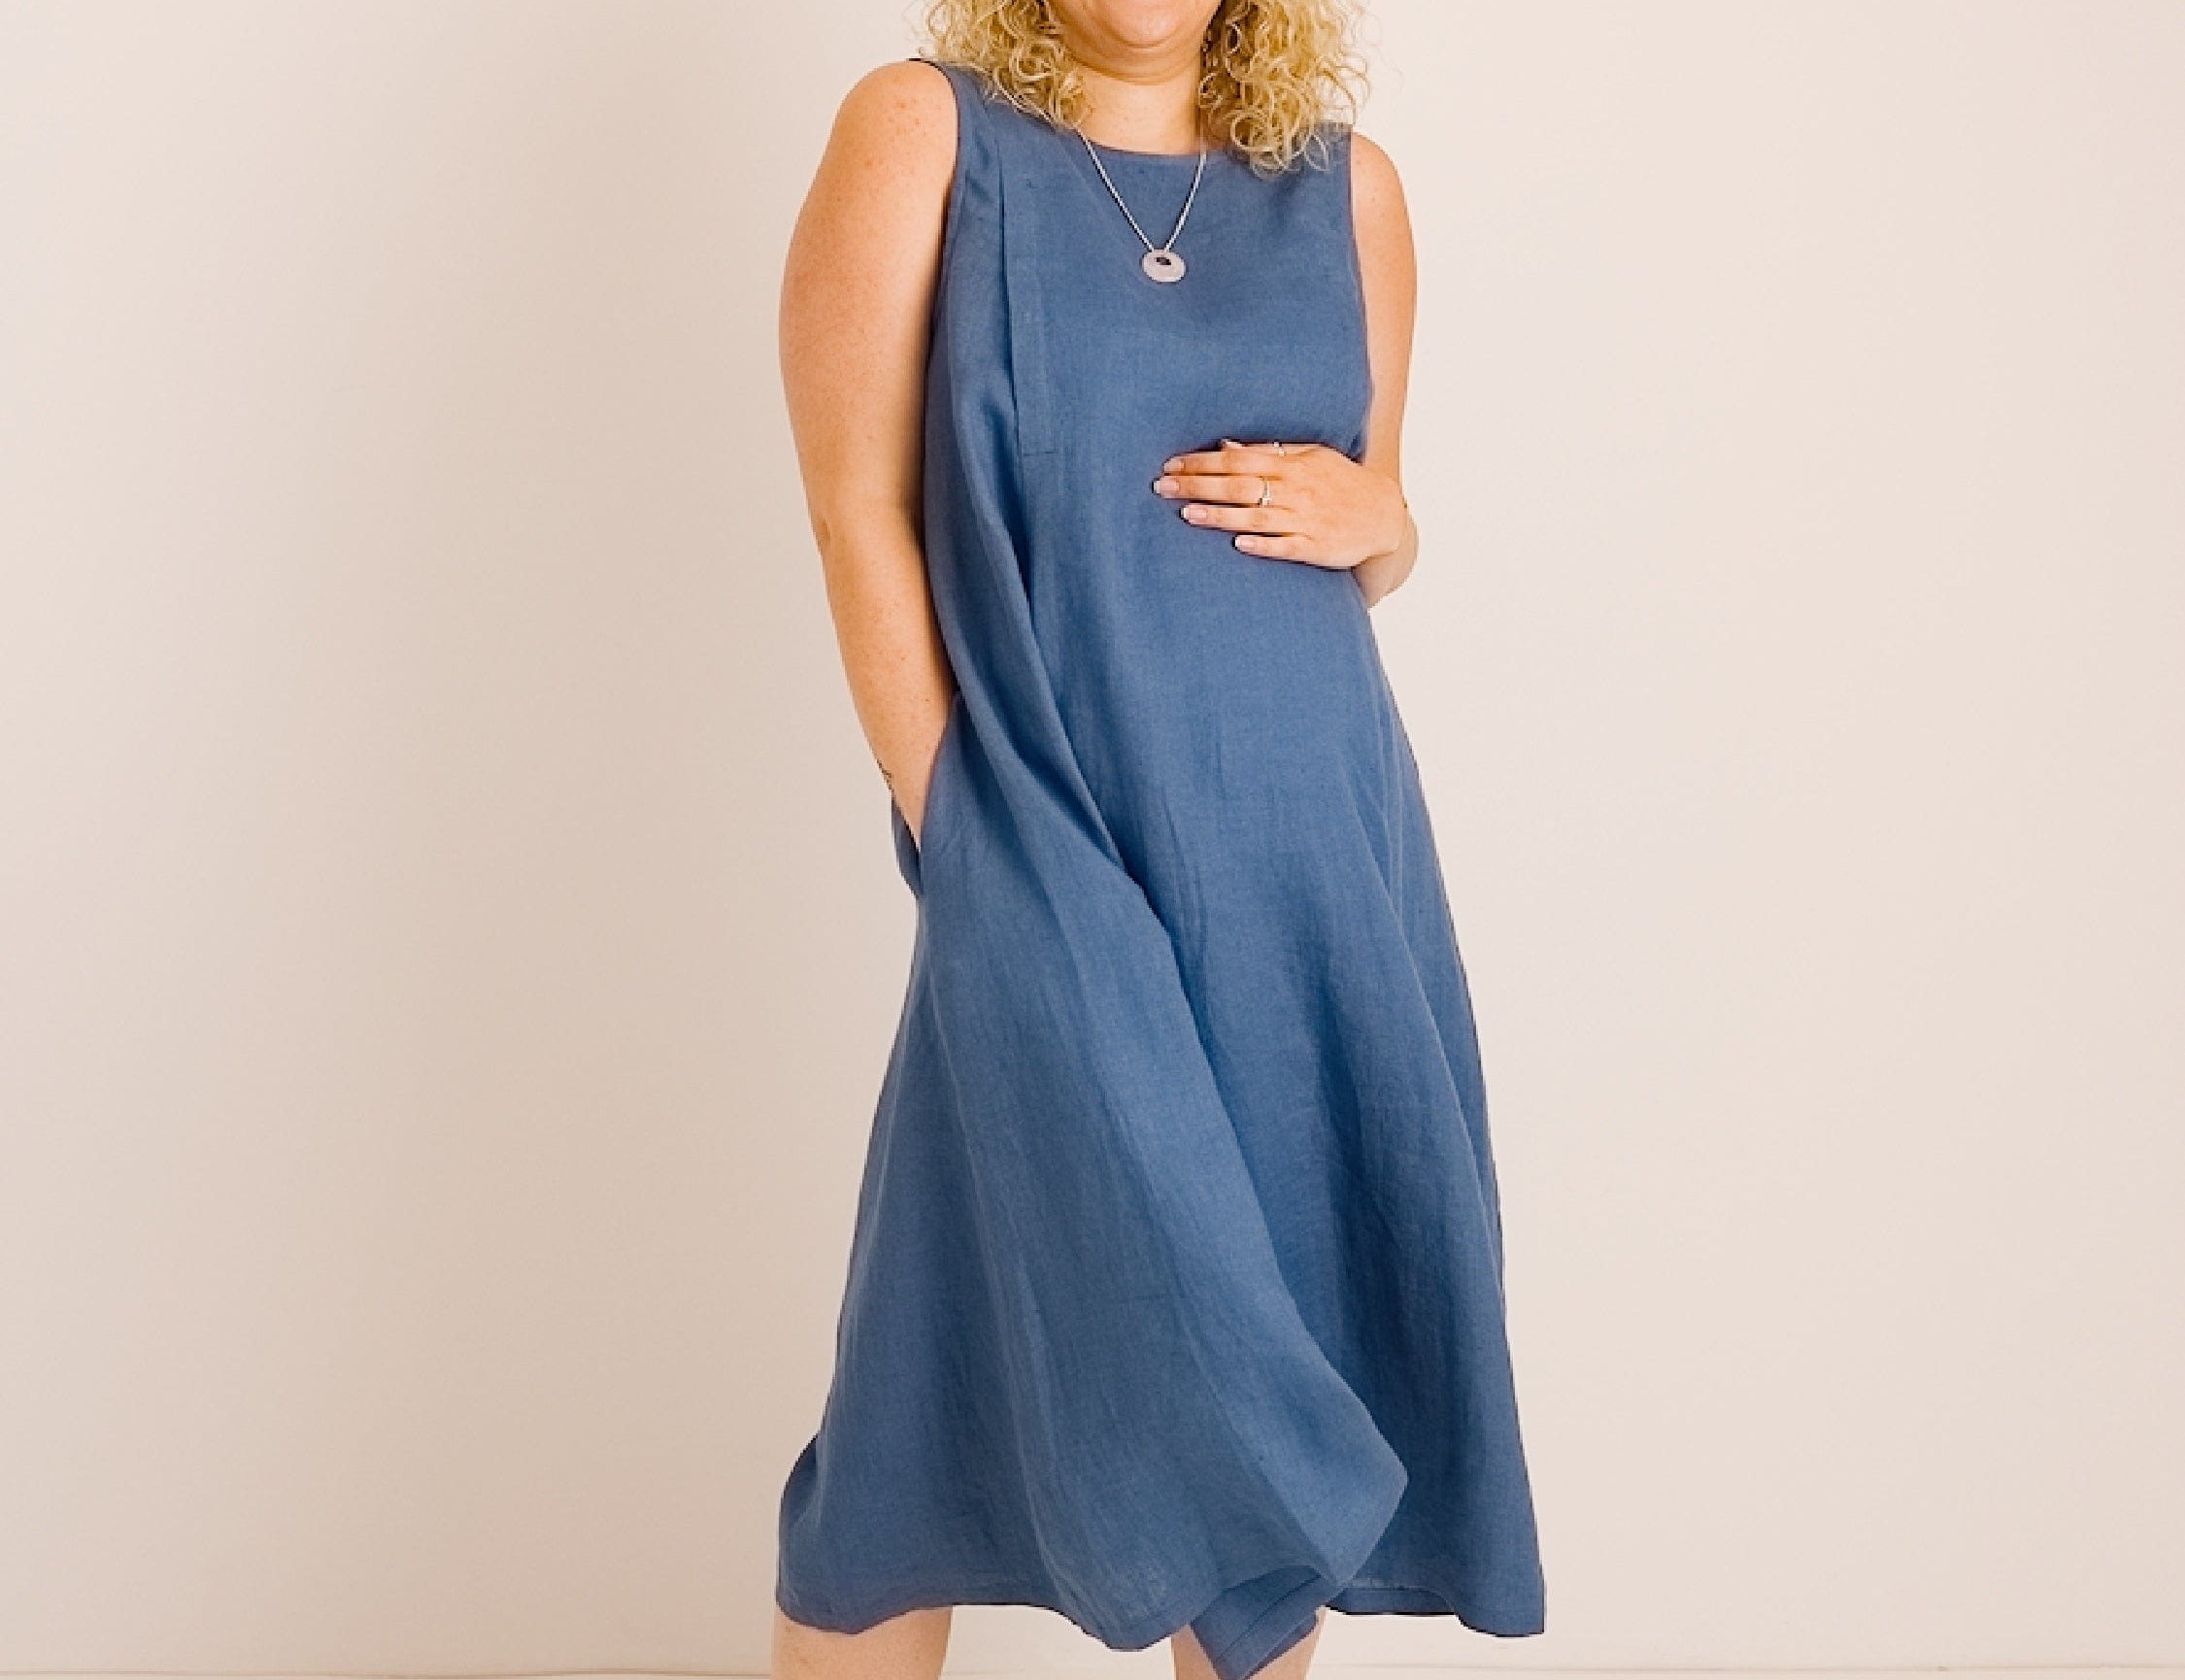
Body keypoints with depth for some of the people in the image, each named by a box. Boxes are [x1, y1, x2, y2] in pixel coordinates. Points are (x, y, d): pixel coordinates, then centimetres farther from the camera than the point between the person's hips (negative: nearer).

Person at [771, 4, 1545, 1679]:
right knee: (951, 1370, 1)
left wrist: (1371, 511, -5)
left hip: (1319, 855, 4)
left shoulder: (1345, 181, 10)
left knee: (1285, 1324, 9)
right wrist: (960, 832, -10)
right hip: (1058, 860, -3)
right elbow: (860, 509, -5)